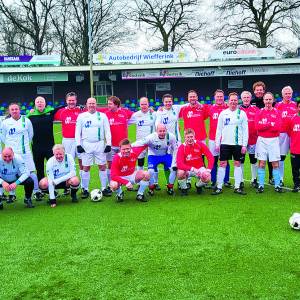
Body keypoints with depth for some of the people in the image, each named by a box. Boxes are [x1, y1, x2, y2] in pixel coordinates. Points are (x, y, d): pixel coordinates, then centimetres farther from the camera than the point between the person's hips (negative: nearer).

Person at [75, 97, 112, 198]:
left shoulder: (102, 116, 5)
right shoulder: (81, 116, 6)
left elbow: (107, 131, 5)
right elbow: (78, 131, 6)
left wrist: (108, 144, -2)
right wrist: (78, 144, -3)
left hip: (100, 144, 0)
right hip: (86, 144, 0)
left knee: (102, 166, 2)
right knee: (85, 167, 2)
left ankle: (104, 188, 11)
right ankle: (85, 190, 11)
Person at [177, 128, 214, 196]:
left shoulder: (200, 144, -11)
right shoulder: (181, 148, -16)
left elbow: (210, 157, -9)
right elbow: (179, 164, -26)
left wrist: (208, 170, -22)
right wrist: (192, 169, -36)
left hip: (199, 168, 2)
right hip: (187, 169, -1)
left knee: (207, 178, -27)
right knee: (180, 173, -34)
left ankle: (198, 185, 12)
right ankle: (184, 188, 0)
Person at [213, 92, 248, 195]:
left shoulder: (242, 113, 3)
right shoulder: (223, 113, 7)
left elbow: (245, 130, 2)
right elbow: (219, 129, 8)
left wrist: (244, 145, -4)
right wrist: (217, 143, 2)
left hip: (238, 143, -1)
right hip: (225, 143, 1)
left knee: (237, 164, 4)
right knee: (222, 164, 0)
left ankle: (237, 187, 11)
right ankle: (219, 187, 5)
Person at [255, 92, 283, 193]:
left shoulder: (277, 112, 3)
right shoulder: (260, 112, 3)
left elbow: (278, 127, -10)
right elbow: (257, 126, -10)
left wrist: (264, 125, -11)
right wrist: (271, 125, -12)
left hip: (274, 140, 0)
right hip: (262, 140, 0)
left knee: (275, 164, 2)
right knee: (261, 163, 1)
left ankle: (277, 185, 10)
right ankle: (261, 185, 7)